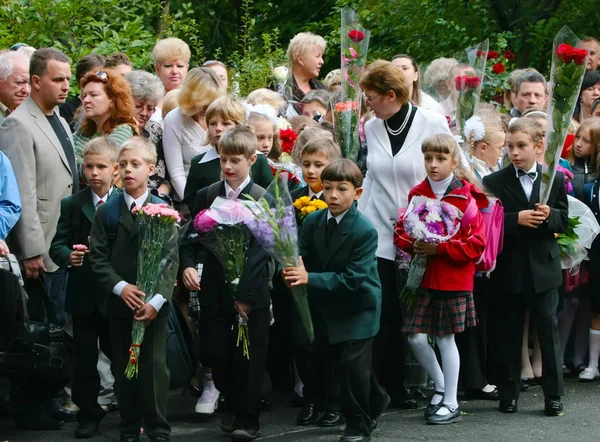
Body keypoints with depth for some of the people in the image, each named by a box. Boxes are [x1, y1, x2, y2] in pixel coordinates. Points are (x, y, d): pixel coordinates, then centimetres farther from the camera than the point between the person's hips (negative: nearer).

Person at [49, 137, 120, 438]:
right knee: (85, 357, 8)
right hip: (83, 294, 2)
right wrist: (69, 256, -20)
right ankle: (88, 414, 19)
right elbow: (57, 245, -1)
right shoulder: (72, 205, 2)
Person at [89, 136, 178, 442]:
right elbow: (98, 257, 0)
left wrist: (157, 299, -17)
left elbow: (170, 259, -7)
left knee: (155, 367, -1)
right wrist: (120, 287, -14)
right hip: (119, 302, 2)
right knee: (123, 368, 8)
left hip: (154, 304, -2)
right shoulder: (107, 212, 4)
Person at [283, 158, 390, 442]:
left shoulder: (365, 231, -24)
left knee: (352, 363, -11)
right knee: (342, 359, 17)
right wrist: (294, 271, -30)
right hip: (329, 306, 6)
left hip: (359, 307, -6)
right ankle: (375, 401, 43)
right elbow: (303, 258, -4)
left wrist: (310, 279, -36)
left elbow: (353, 279, -28)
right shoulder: (313, 221, -6)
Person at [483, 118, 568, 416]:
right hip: (509, 269, 0)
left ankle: (553, 394, 8)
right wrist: (517, 220, -20)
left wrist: (549, 215, -16)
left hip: (543, 268, 0)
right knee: (508, 333, 7)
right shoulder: (494, 183, -1)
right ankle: (508, 394, 16)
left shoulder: (555, 180, 3)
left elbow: (564, 221, 5)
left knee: (549, 331, 2)